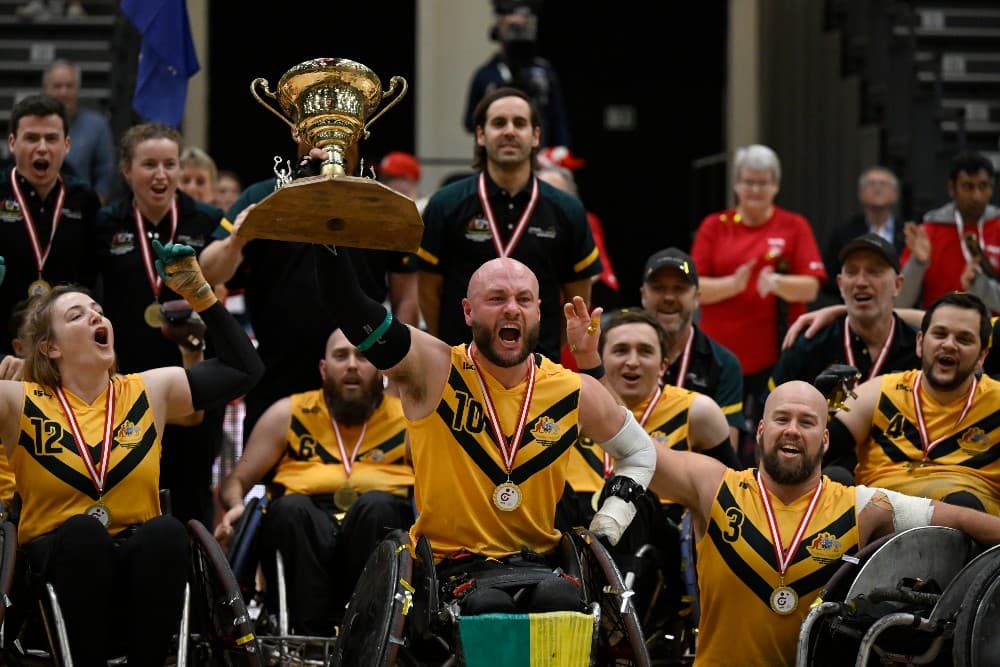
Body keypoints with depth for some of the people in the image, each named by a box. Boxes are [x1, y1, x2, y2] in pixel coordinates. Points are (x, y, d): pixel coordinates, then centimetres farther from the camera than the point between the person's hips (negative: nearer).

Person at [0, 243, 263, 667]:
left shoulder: (150, 391, 7)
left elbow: (244, 369, 10)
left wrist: (200, 295, 2)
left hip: (136, 562, 2)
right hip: (54, 566, -2)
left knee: (166, 532, -31)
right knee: (84, 530, -35)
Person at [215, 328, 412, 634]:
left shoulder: (407, 419, 17)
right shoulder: (289, 414, 19)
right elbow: (235, 482, 19)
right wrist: (237, 507, -5)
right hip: (305, 529, 0)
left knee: (377, 504, -34)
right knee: (290, 507, -33)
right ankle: (312, 638, -42)